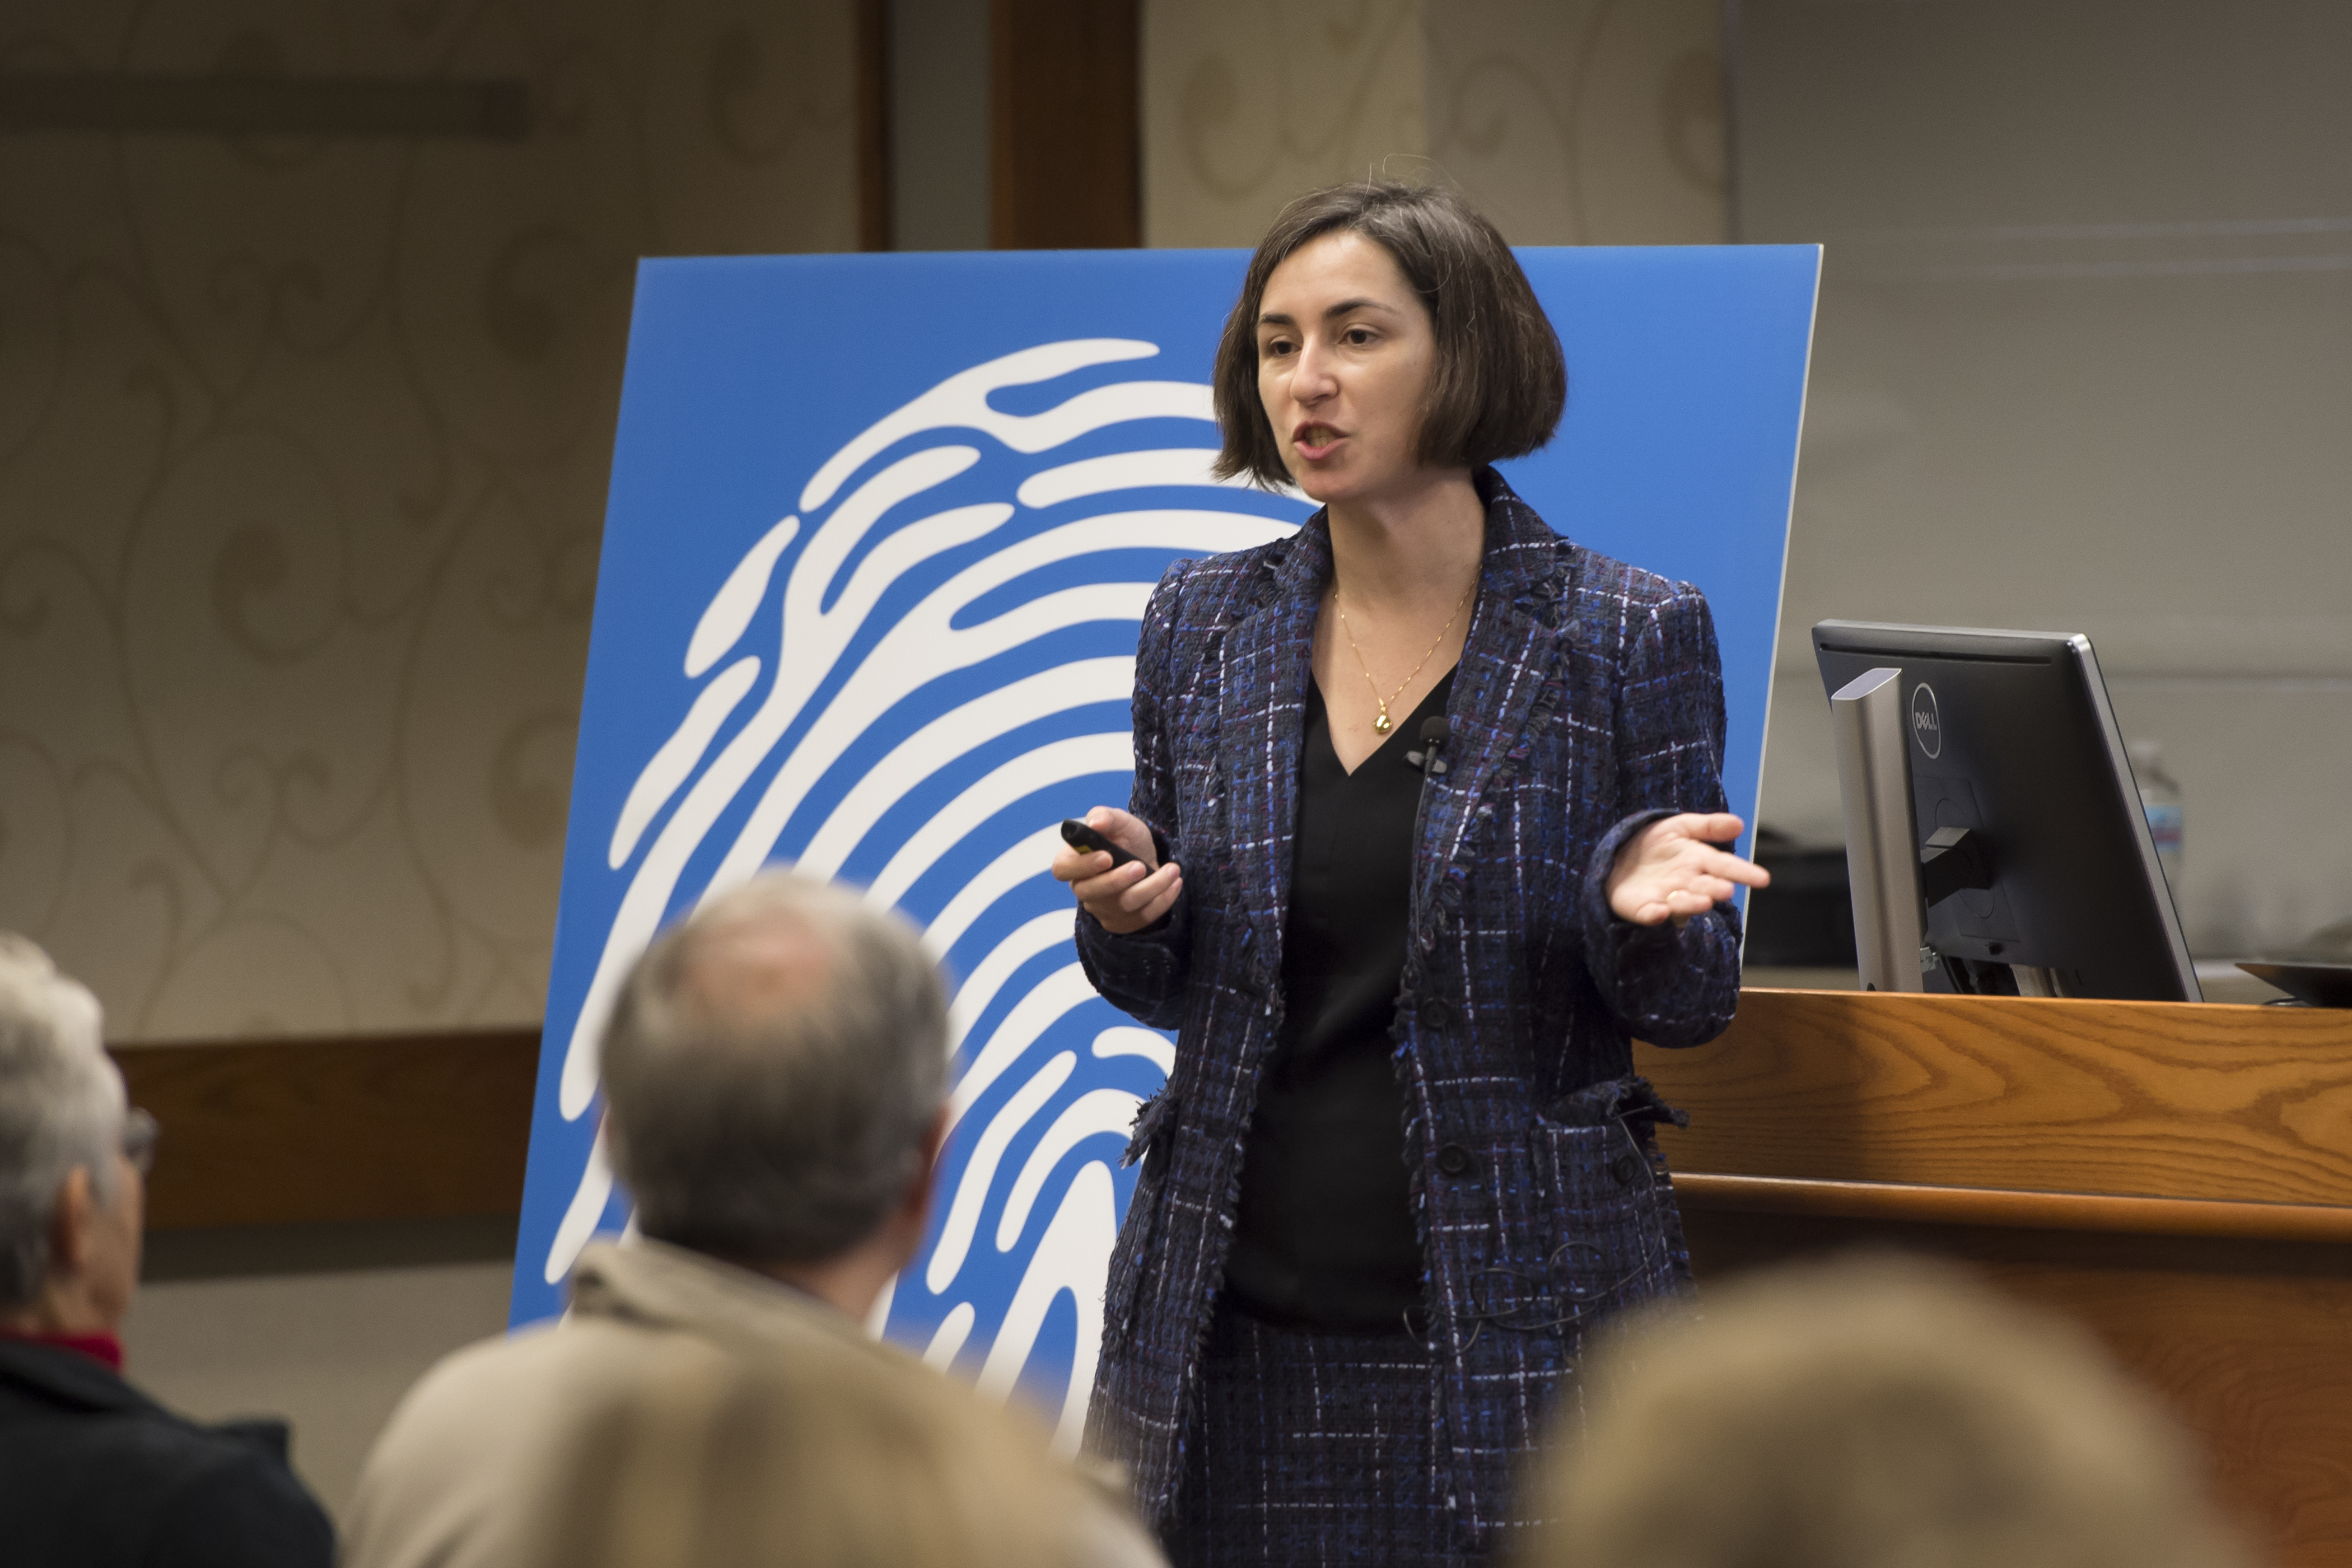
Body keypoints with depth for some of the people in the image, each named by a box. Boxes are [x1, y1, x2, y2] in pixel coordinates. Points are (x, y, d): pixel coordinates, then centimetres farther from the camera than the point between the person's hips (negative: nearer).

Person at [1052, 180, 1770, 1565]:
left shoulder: (1629, 635, -4)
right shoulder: (1204, 624, 6)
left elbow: (1688, 1009, 1)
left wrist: (1637, 902, -20)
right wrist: (1127, 911, -7)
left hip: (1511, 1327, -3)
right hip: (1235, 1323, 3)